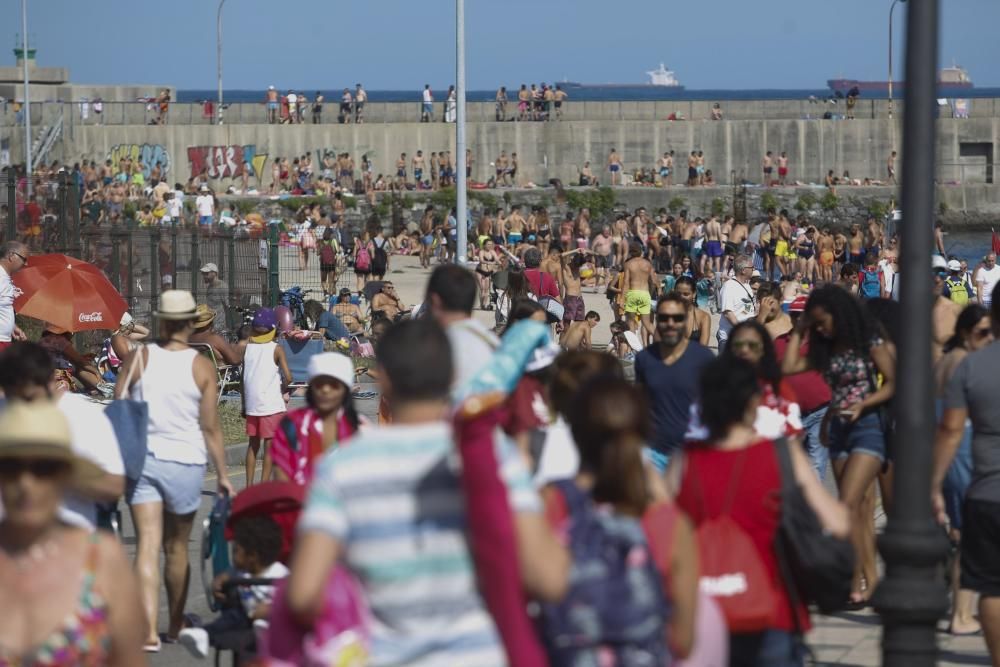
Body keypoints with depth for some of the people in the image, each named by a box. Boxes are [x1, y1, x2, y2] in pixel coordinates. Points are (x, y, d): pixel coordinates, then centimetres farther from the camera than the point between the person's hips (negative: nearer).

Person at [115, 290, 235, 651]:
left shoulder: (139, 358, -2)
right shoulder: (202, 367, -5)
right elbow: (210, 428, -5)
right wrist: (222, 474, 4)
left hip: (142, 458, 0)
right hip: (185, 462, 0)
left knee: (147, 545, -4)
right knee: (176, 547, 16)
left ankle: (148, 629, -19)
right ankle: (175, 624, 32)